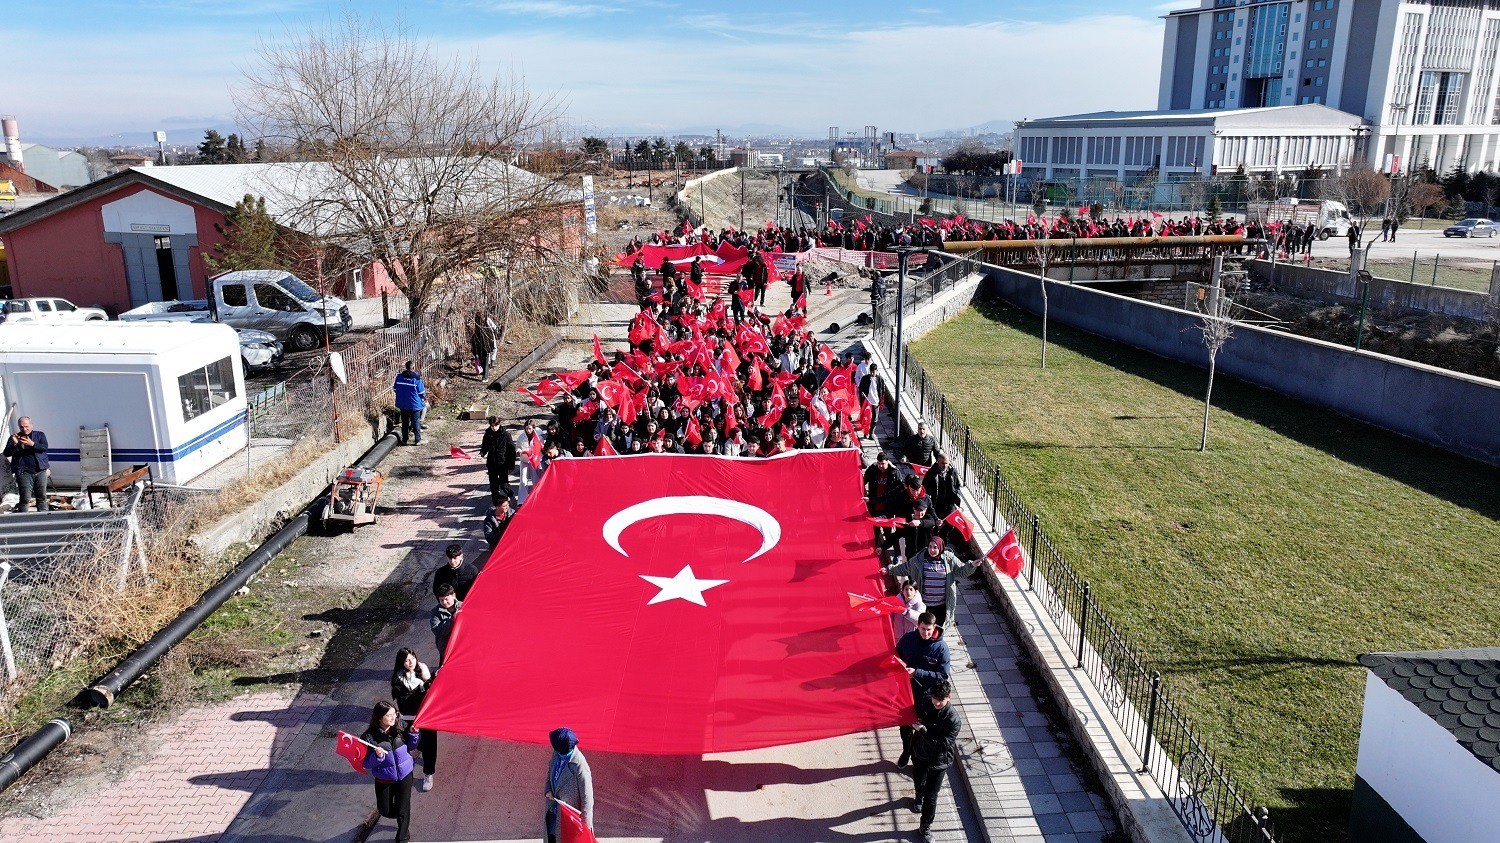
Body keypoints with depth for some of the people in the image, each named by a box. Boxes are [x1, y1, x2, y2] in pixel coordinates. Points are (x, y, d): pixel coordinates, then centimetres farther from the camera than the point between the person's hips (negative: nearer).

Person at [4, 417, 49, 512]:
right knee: (25, 498, -8)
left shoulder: (40, 435, 11)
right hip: (24, 472, -1)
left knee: (42, 497, 5)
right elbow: (7, 454, 2)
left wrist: (32, 444, -23)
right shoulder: (14, 437, 10)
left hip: (40, 471, 1)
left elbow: (44, 447, -6)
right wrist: (15, 444, -16)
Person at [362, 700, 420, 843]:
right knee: (385, 811, 16)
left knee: (403, 810, 6)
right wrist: (377, 756, -35)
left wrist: (413, 734, -12)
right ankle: (402, 818, 50)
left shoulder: (399, 729, -12)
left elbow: (410, 747, 6)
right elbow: (367, 764, -16)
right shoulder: (370, 737, -21)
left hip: (404, 774, 1)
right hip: (384, 779, -1)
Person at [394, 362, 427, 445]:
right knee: (416, 422, 6)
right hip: (414, 404, -4)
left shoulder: (399, 377, -2)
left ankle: (405, 439, 21)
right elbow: (421, 392, -10)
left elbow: (395, 389, 8)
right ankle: (418, 440, 10)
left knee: (404, 421, 15)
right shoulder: (416, 379, -15)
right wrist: (424, 397, 11)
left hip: (402, 404, 4)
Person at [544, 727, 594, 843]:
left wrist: (585, 824, -18)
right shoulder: (557, 753, -12)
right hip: (554, 807, 6)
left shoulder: (579, 767, -33)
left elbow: (587, 796, -23)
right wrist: (548, 790, -6)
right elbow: (550, 771, 10)